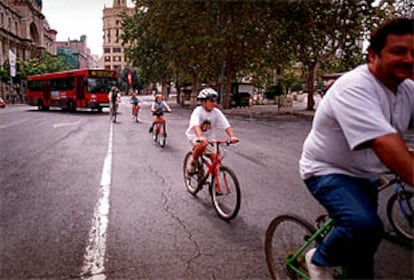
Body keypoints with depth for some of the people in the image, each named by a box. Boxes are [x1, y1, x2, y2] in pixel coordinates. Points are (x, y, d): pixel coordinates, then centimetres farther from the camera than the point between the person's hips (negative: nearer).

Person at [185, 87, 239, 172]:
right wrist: (201, 137, -56)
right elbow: (196, 125, -39)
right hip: (194, 136, -4)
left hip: (208, 138, 4)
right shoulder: (198, 111, -22)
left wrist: (232, 136, -36)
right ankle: (193, 162, -9)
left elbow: (226, 125, -18)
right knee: (203, 144, -36)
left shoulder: (217, 112, -12)